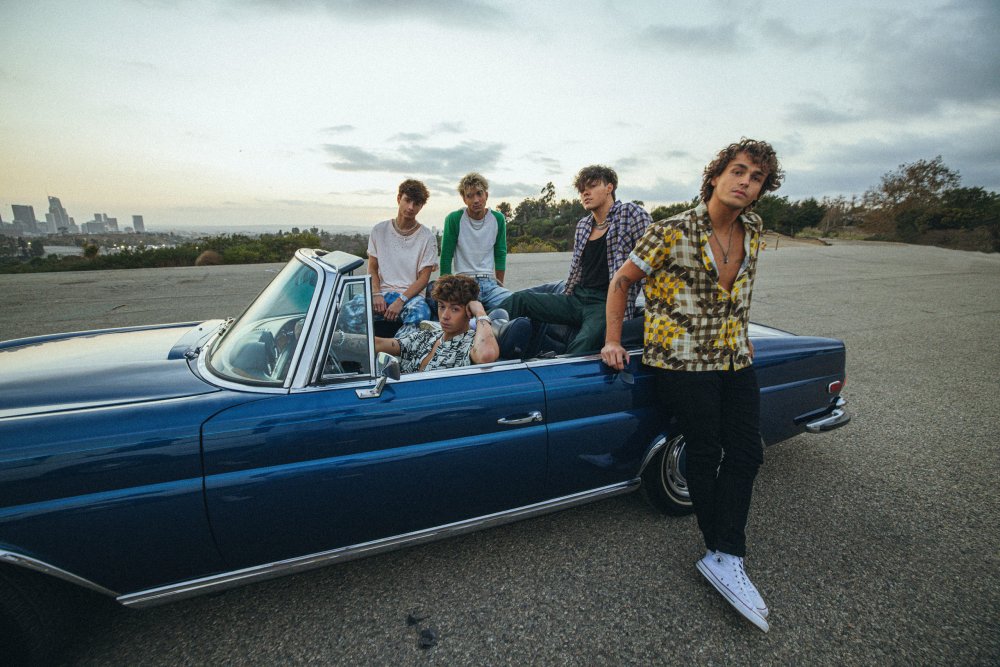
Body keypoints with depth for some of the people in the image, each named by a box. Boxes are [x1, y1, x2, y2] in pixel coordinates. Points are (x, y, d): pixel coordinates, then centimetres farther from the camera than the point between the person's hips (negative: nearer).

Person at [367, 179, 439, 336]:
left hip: (411, 294, -2)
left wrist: (401, 301, -16)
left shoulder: (427, 237, 3)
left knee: (420, 313, -38)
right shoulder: (379, 230, 11)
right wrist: (376, 294, -9)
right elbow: (372, 268, 11)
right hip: (383, 292, 2)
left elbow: (424, 277, -2)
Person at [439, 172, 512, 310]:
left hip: (489, 283, 4)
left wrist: (499, 284, 8)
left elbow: (500, 254, 13)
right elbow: (446, 257, 0)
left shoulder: (498, 219, 6)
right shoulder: (454, 219, -5)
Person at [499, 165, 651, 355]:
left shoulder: (631, 214, -1)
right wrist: (560, 305, 18)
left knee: (580, 346, -35)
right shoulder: (583, 225, 17)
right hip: (577, 300, 6)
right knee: (520, 299, -11)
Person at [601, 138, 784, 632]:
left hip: (735, 359, 7)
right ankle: (722, 555, 21)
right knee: (705, 454, 2)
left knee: (745, 453, 4)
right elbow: (621, 281, -8)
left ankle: (725, 560, 15)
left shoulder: (752, 231, 5)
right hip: (683, 360, -7)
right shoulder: (673, 232, -15)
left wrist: (741, 336, 20)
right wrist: (613, 341, -11)